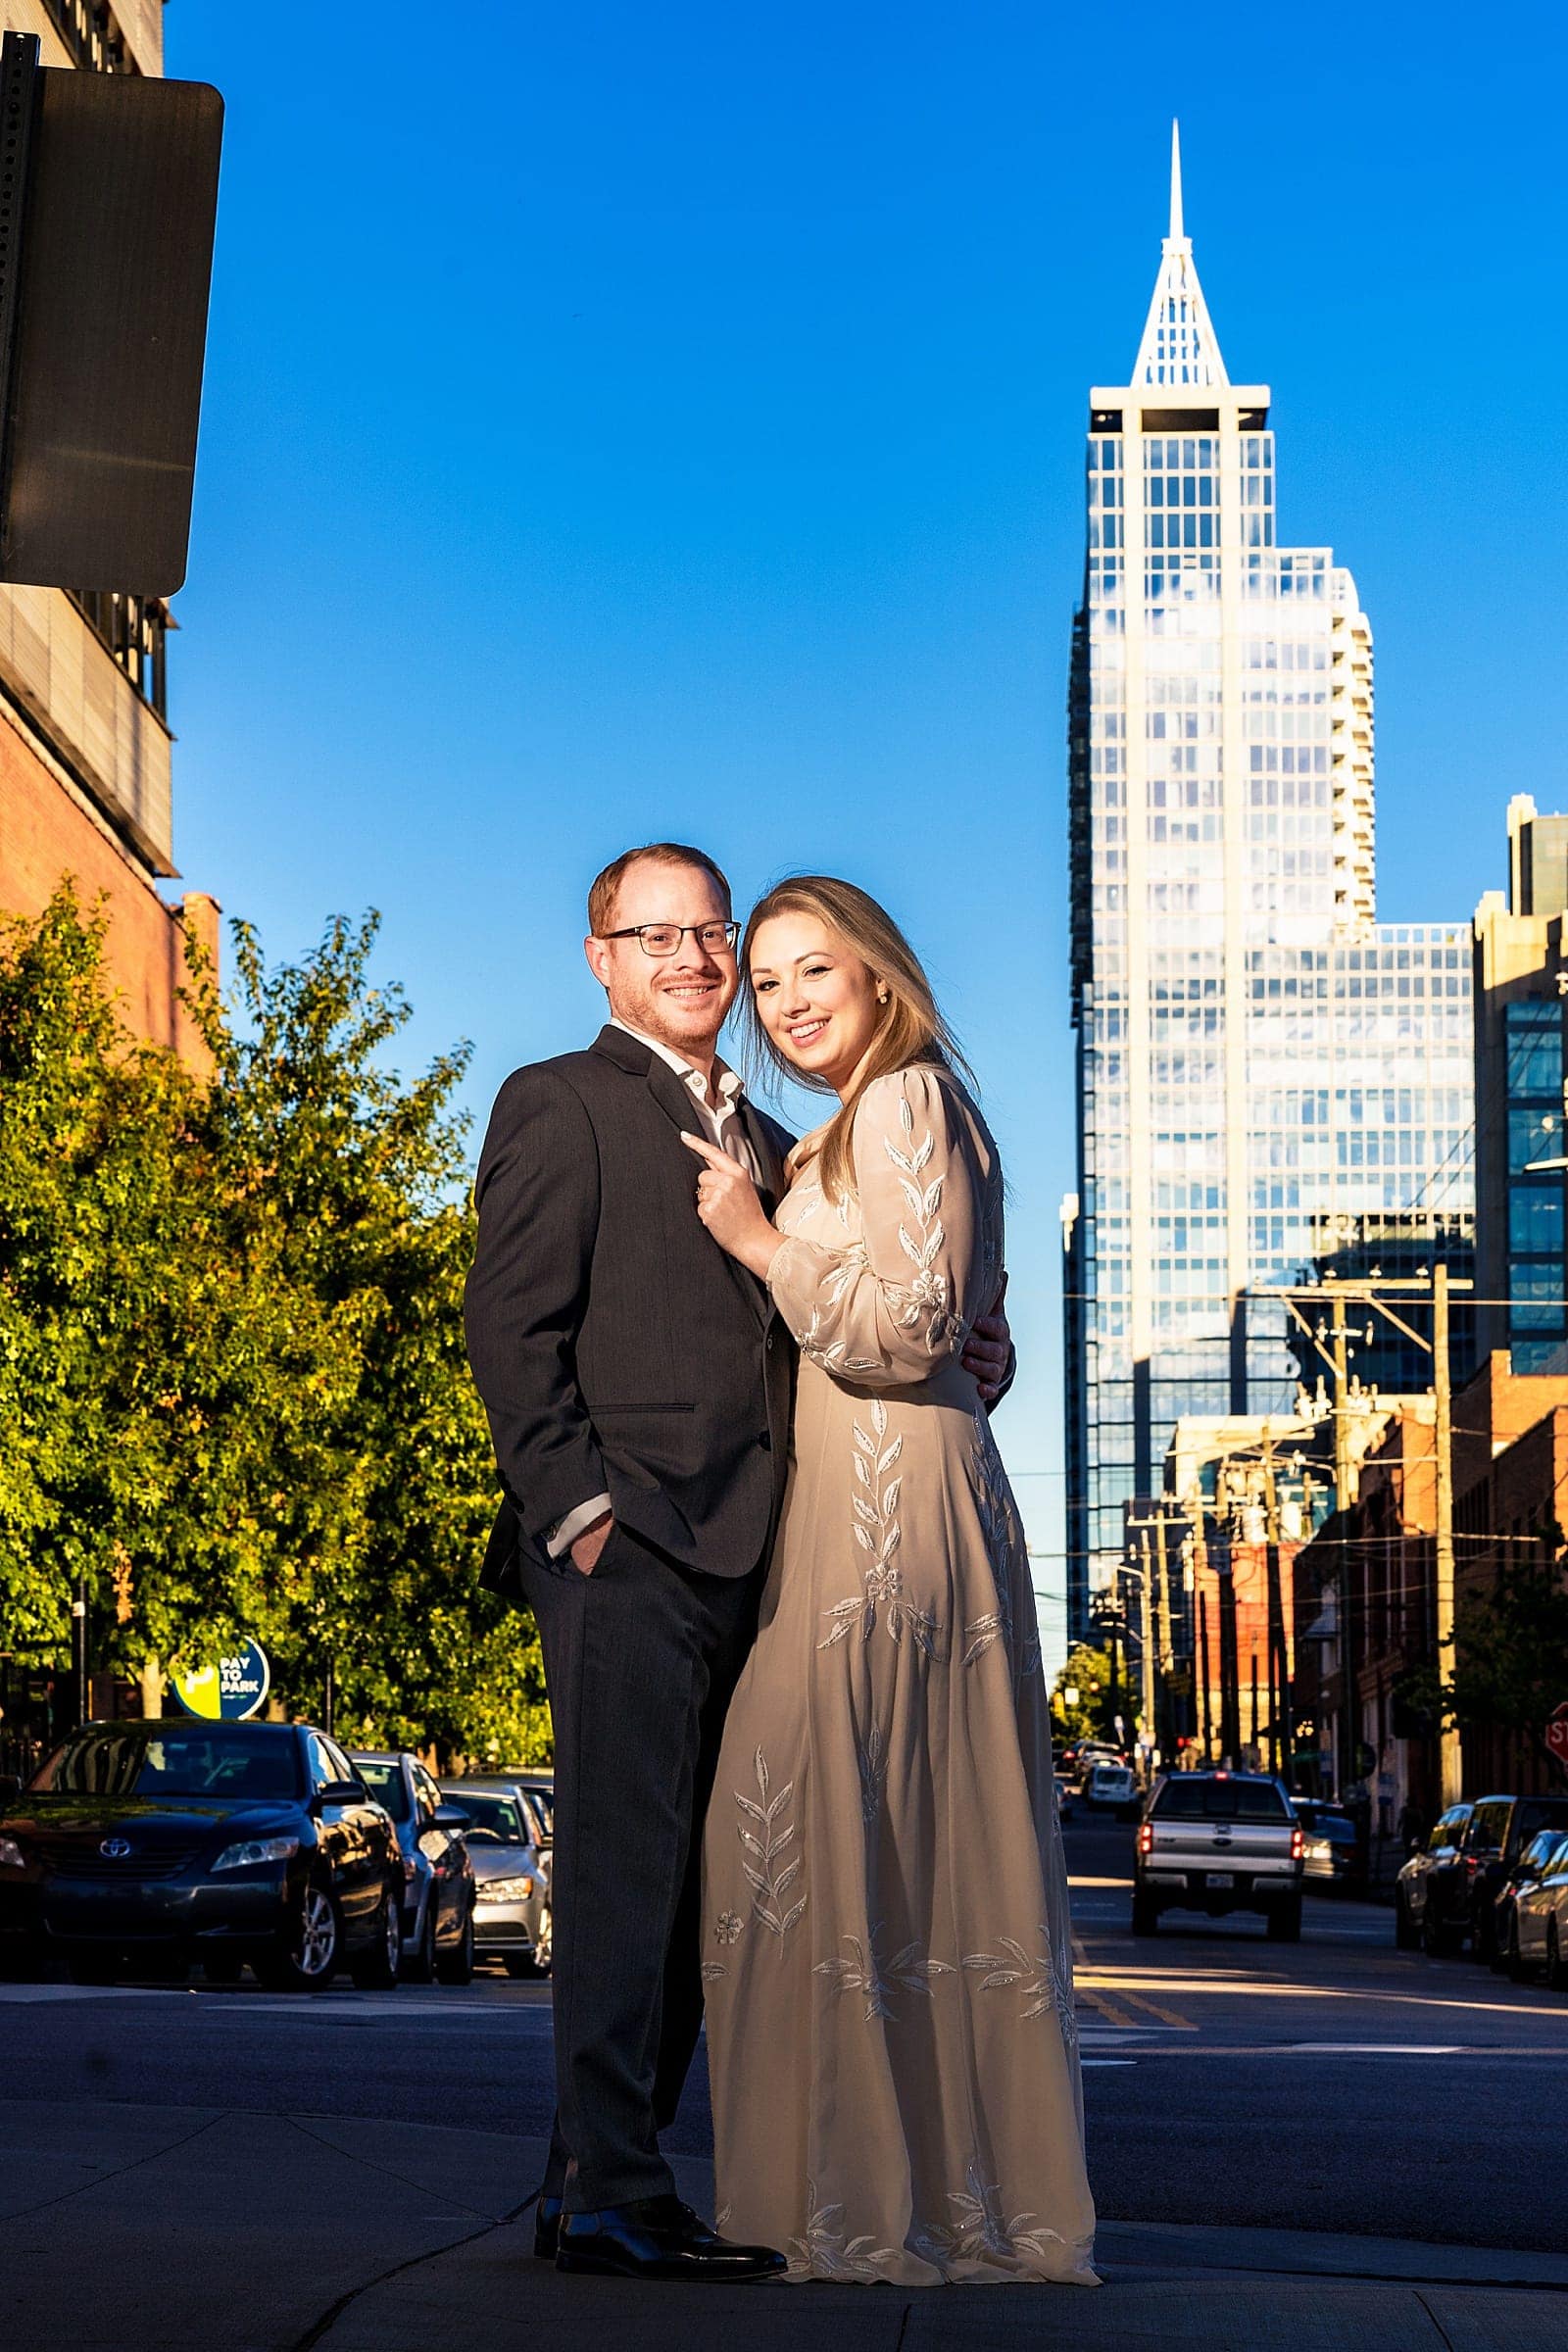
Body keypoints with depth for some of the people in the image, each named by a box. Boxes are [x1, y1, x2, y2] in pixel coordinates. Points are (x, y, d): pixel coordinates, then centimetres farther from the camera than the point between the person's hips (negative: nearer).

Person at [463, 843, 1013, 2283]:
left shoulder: (767, 1143, 25)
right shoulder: (561, 1106, 2)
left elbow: (798, 1336, 25)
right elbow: (510, 1325, -6)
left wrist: (958, 1353, 7)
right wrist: (579, 1505, -15)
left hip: (740, 1561, 7)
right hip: (629, 1550, -7)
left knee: (686, 1881, 7)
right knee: (626, 1864, -9)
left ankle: (595, 2183, 14)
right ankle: (610, 2197, -7)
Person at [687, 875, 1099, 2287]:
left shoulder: (903, 1101, -8)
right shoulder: (859, 1124, 22)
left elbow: (912, 1328, -17)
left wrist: (764, 1242, -10)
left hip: (886, 1498, -10)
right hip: (875, 1498, 10)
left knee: (833, 1828, -8)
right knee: (926, 1853, 10)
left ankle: (866, 2203, -4)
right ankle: (966, 2182, 14)